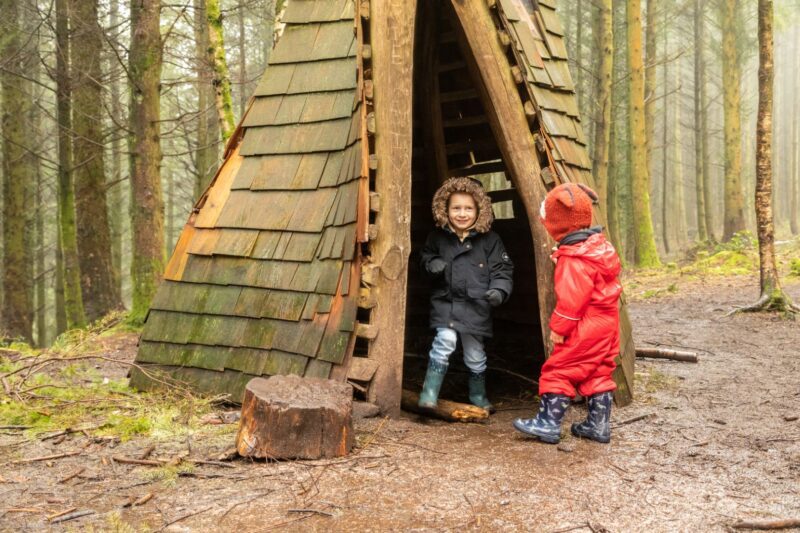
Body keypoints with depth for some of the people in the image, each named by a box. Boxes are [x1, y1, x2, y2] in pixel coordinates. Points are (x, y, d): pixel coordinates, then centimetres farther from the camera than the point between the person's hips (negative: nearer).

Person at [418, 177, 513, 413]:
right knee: (445, 341, -21)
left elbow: (502, 269, -1)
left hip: (475, 305, 0)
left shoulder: (489, 240, -7)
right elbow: (426, 257, 17)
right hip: (445, 302, 0)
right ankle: (429, 392, -8)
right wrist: (432, 264, -6)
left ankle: (478, 395, 36)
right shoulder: (438, 237, -1)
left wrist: (498, 290, -19)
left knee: (475, 354, 12)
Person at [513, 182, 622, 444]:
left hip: (585, 329, -10)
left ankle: (548, 423, 0)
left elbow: (571, 299, -23)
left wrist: (558, 327, -14)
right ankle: (599, 425, 18)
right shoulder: (600, 245, 10)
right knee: (598, 373, 14)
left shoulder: (573, 260, -20)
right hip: (607, 324, 10)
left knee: (558, 371, -3)